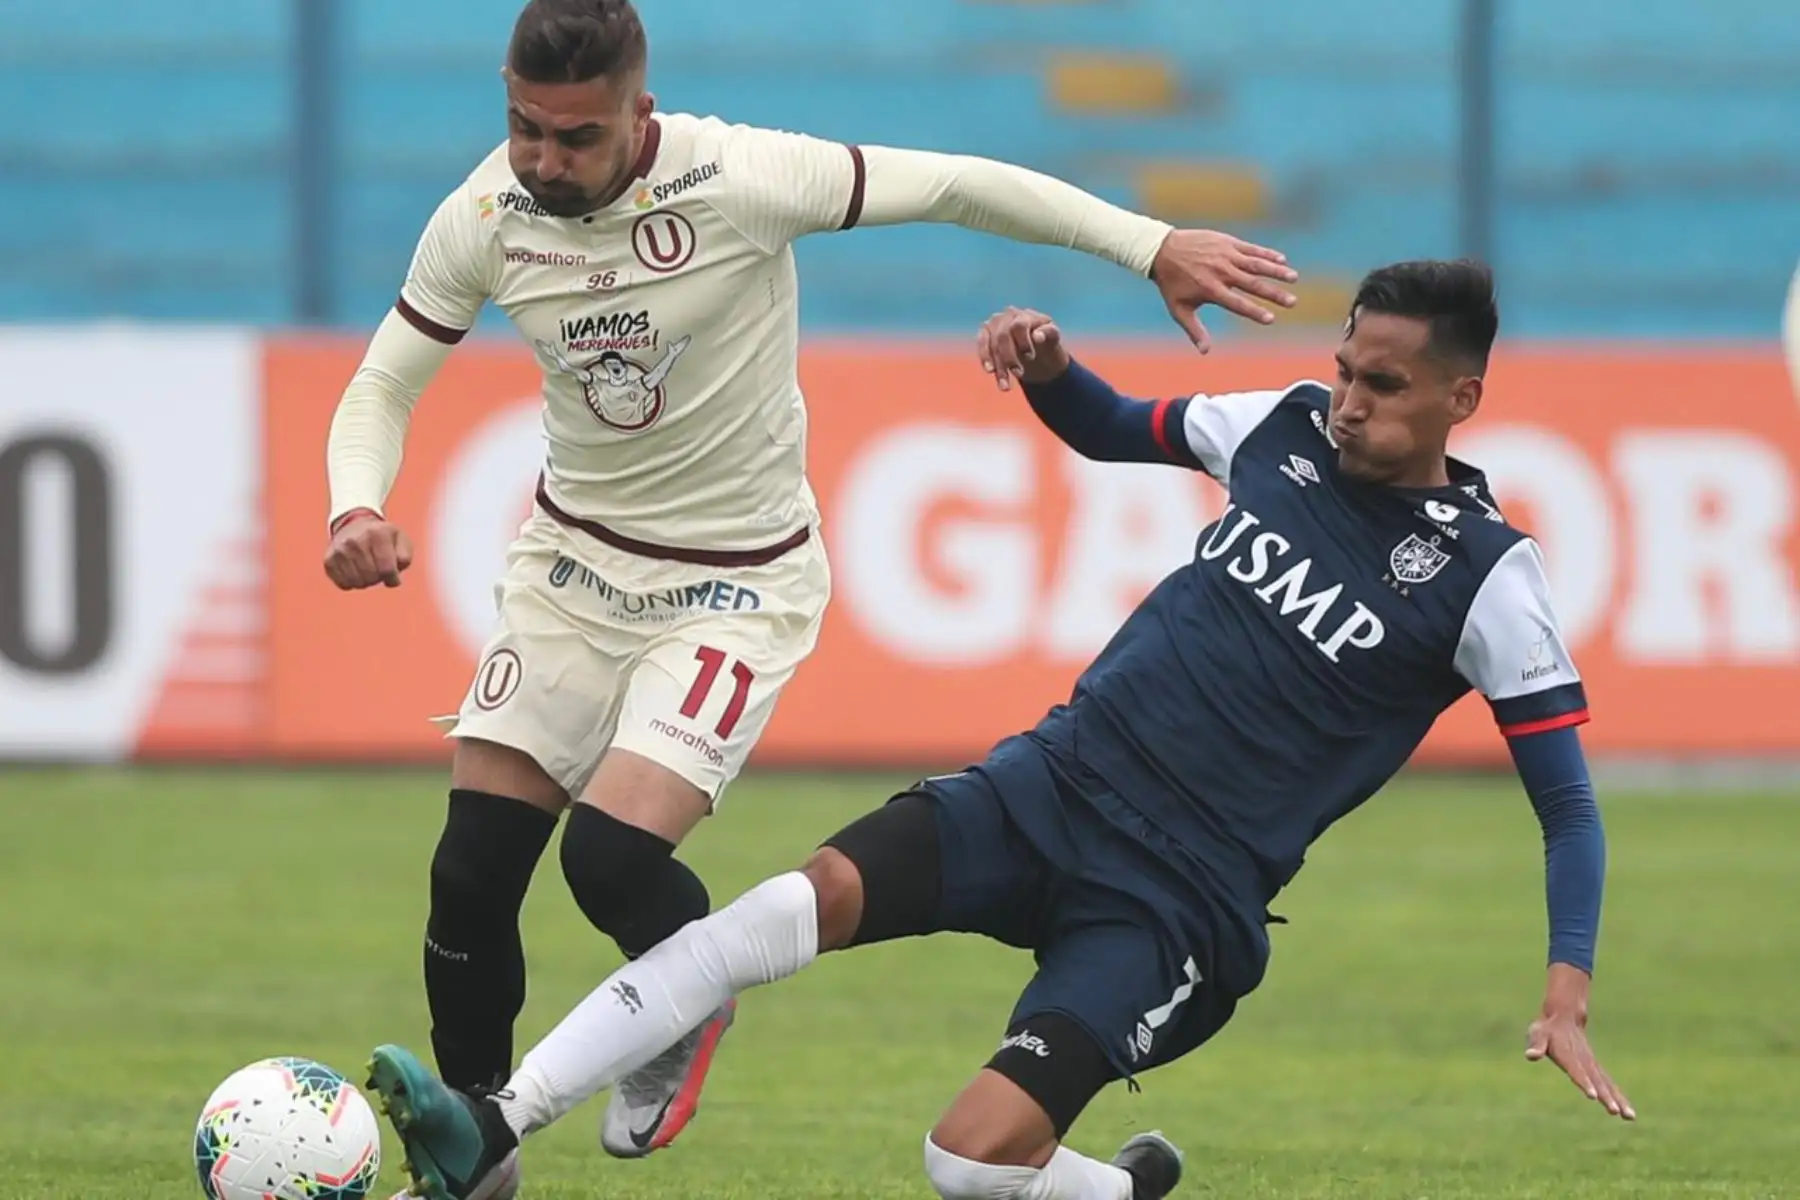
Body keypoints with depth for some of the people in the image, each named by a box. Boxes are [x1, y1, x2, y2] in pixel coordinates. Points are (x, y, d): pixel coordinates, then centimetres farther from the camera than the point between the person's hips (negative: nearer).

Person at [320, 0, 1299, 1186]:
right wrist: (357, 509, -22)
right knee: (469, 875, -3)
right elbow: (385, 385, -1)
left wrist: (1152, 245, -15)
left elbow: (957, 185, -15)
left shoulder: (739, 178, -25)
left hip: (735, 586, -4)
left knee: (611, 855, -21)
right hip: (574, 560, 4)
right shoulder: (483, 219, -12)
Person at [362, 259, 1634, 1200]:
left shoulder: (1484, 577, -8)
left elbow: (1568, 801, -4)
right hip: (1053, 784, 5)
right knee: (796, 901, -21)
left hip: (1180, 901, -5)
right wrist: (1050, 369, 2)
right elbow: (1113, 430, 24)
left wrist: (1569, 995, -16)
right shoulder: (1290, 427, 6)